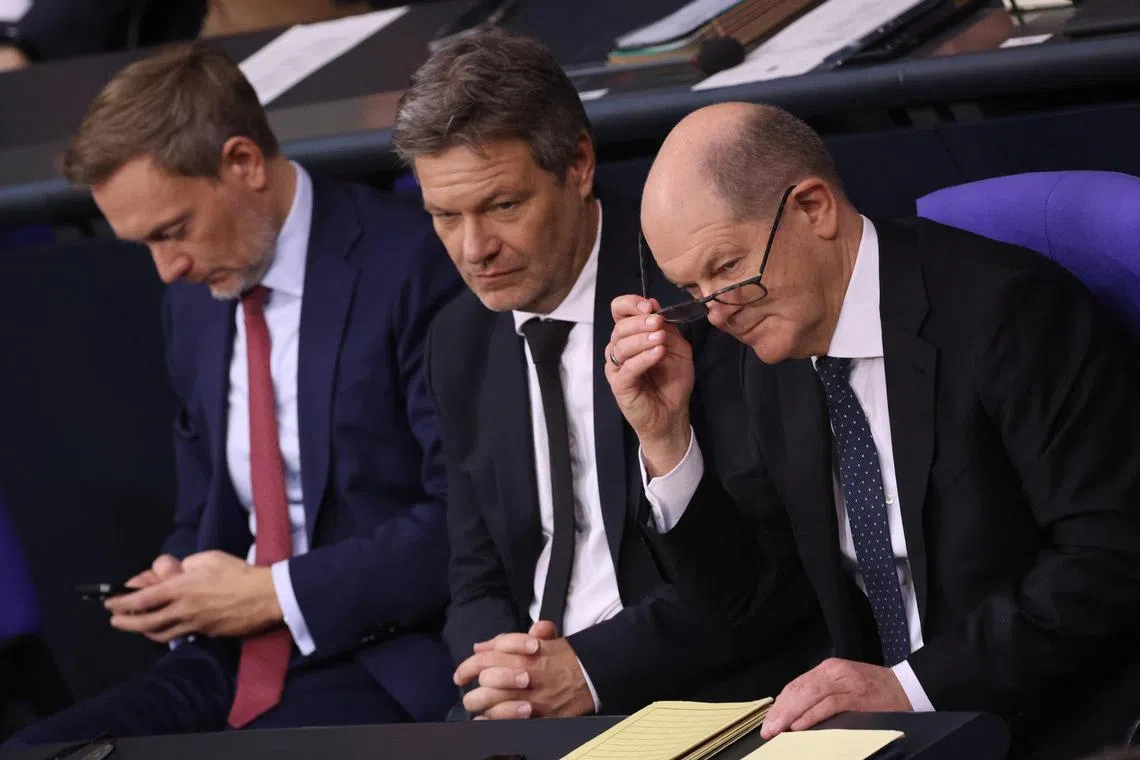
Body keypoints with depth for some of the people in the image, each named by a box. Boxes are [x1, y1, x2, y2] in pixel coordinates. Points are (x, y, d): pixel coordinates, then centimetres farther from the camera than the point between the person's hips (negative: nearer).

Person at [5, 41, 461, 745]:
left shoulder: (409, 264, -11)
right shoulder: (196, 292, 13)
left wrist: (277, 593, -15)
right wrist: (176, 582, 1)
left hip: (388, 670, -7)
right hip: (235, 659, 7)